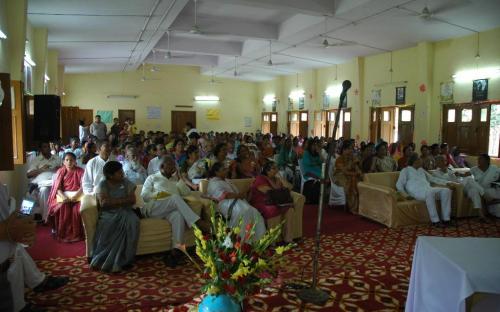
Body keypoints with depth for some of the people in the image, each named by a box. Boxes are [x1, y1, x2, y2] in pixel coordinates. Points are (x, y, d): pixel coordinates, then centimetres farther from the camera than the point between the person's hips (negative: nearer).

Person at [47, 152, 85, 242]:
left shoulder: (80, 171, 3)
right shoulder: (60, 171, 6)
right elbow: (57, 187, -2)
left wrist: (75, 196, -22)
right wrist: (63, 197, -21)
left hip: (77, 195, -1)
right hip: (63, 195, 1)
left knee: (79, 209, -29)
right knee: (60, 209, -28)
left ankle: (77, 234, -14)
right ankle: (61, 233, -12)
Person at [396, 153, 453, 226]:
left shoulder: (421, 170, 31)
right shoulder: (406, 170, 11)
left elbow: (433, 179, 33)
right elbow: (399, 184, -1)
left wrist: (446, 183, 20)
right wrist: (403, 193, -21)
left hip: (428, 189, 7)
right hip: (417, 192, -7)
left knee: (446, 190, -19)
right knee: (430, 192, -39)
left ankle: (446, 219, -22)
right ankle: (435, 221, -35)